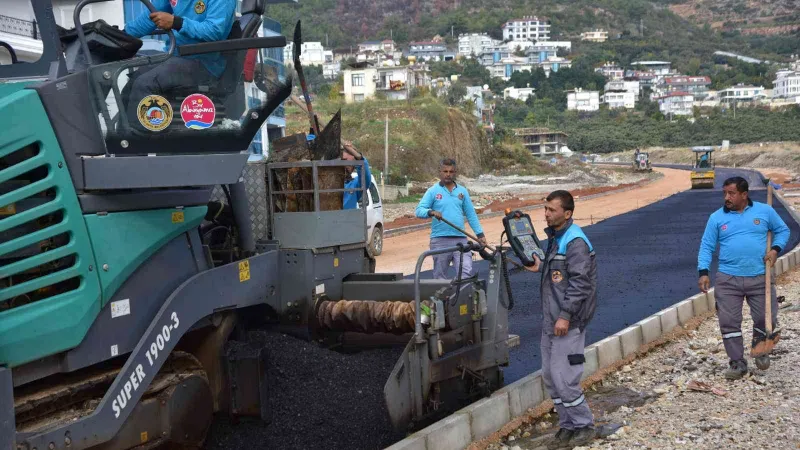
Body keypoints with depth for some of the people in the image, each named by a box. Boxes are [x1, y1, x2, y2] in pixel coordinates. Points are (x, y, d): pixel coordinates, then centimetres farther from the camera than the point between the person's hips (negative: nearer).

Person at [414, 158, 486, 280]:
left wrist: (480, 234, 7)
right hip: (440, 240, -2)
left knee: (466, 272, -11)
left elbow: (471, 214, 14)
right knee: (440, 276, 6)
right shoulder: (433, 191, 3)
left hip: (460, 239, 2)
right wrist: (431, 212, -26)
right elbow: (419, 211, -6)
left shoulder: (462, 191, 12)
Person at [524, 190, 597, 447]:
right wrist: (541, 267, 10)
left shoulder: (576, 242, -16)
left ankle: (584, 426, 10)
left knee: (564, 378, -7)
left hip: (567, 322, -10)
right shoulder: (555, 237, 14)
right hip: (550, 320, 10)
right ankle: (567, 424, 25)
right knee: (550, 376, 13)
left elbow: (580, 282, -21)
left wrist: (566, 316, -23)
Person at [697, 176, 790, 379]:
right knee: (729, 322, -2)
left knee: (767, 319, 3)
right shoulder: (717, 217, 2)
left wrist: (775, 249, -4)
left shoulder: (764, 211, 3)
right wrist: (703, 272, -9)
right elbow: (706, 246, 3)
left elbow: (783, 230, 15)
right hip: (727, 279, 0)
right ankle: (737, 362, 11)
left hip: (760, 278, 0)